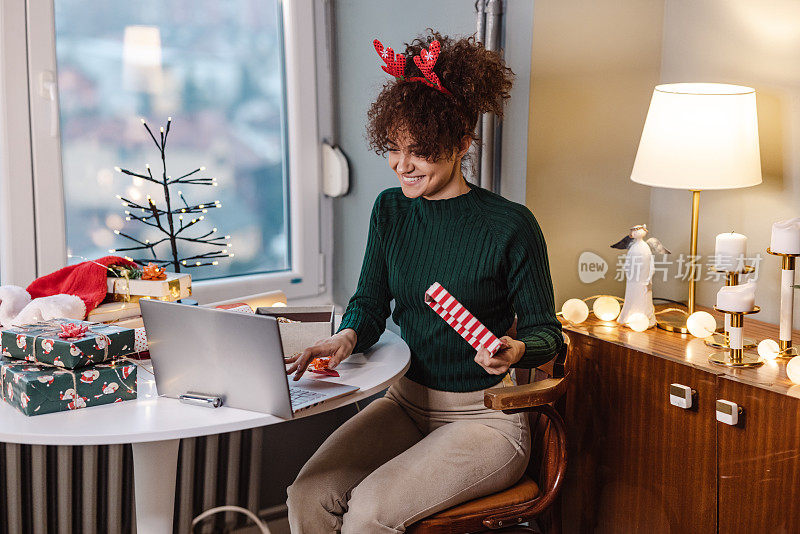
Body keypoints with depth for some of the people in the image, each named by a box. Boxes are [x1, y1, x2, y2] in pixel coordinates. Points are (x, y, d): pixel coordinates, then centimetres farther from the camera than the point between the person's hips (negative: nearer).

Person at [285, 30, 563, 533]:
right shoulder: (390, 209, 3)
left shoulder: (511, 224, -13)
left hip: (484, 416, -5)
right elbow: (370, 302, 8)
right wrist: (348, 336, -14)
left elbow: (545, 330, -5)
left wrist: (515, 351, -28)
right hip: (407, 401, 5)